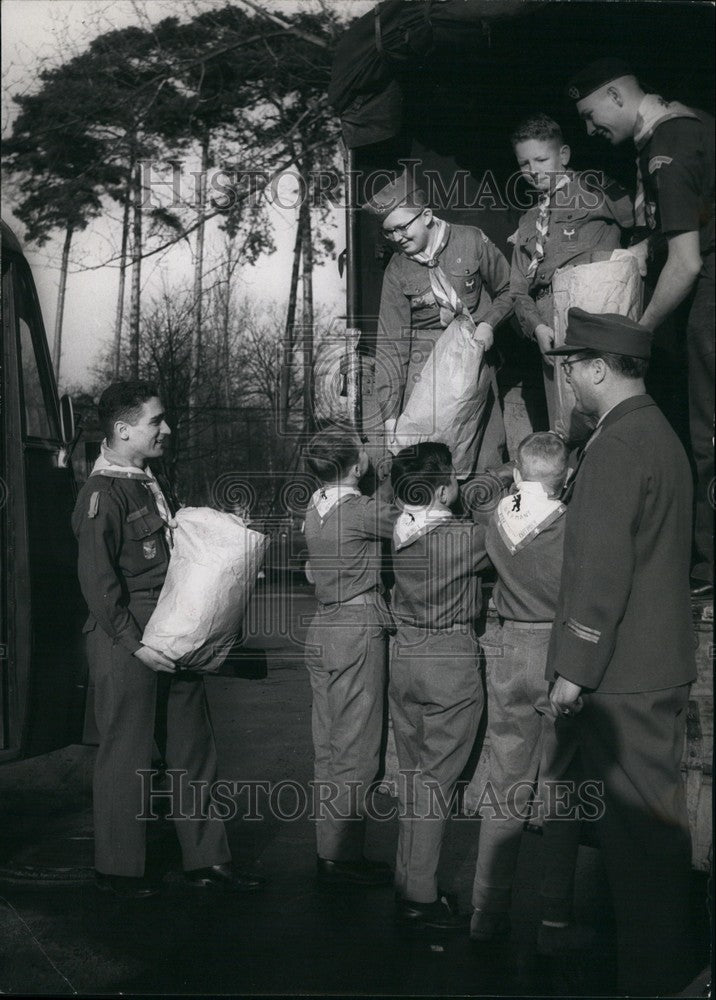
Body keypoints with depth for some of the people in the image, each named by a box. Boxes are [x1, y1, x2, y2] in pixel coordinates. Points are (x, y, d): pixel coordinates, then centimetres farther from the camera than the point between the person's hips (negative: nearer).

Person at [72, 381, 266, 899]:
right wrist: (135, 643, -20)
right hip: (128, 642, -9)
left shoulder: (154, 485, 15)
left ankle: (207, 858, 22)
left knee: (194, 748, 12)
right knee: (127, 755, 2)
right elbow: (97, 580, -18)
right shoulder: (103, 493, -13)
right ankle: (118, 868, 16)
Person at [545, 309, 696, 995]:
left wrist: (574, 670, -17)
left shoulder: (617, 446, -17)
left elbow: (601, 570, -22)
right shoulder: (658, 433, 14)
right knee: (650, 819, 18)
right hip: (657, 666, 10)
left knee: (637, 827, -1)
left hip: (622, 677, -10)